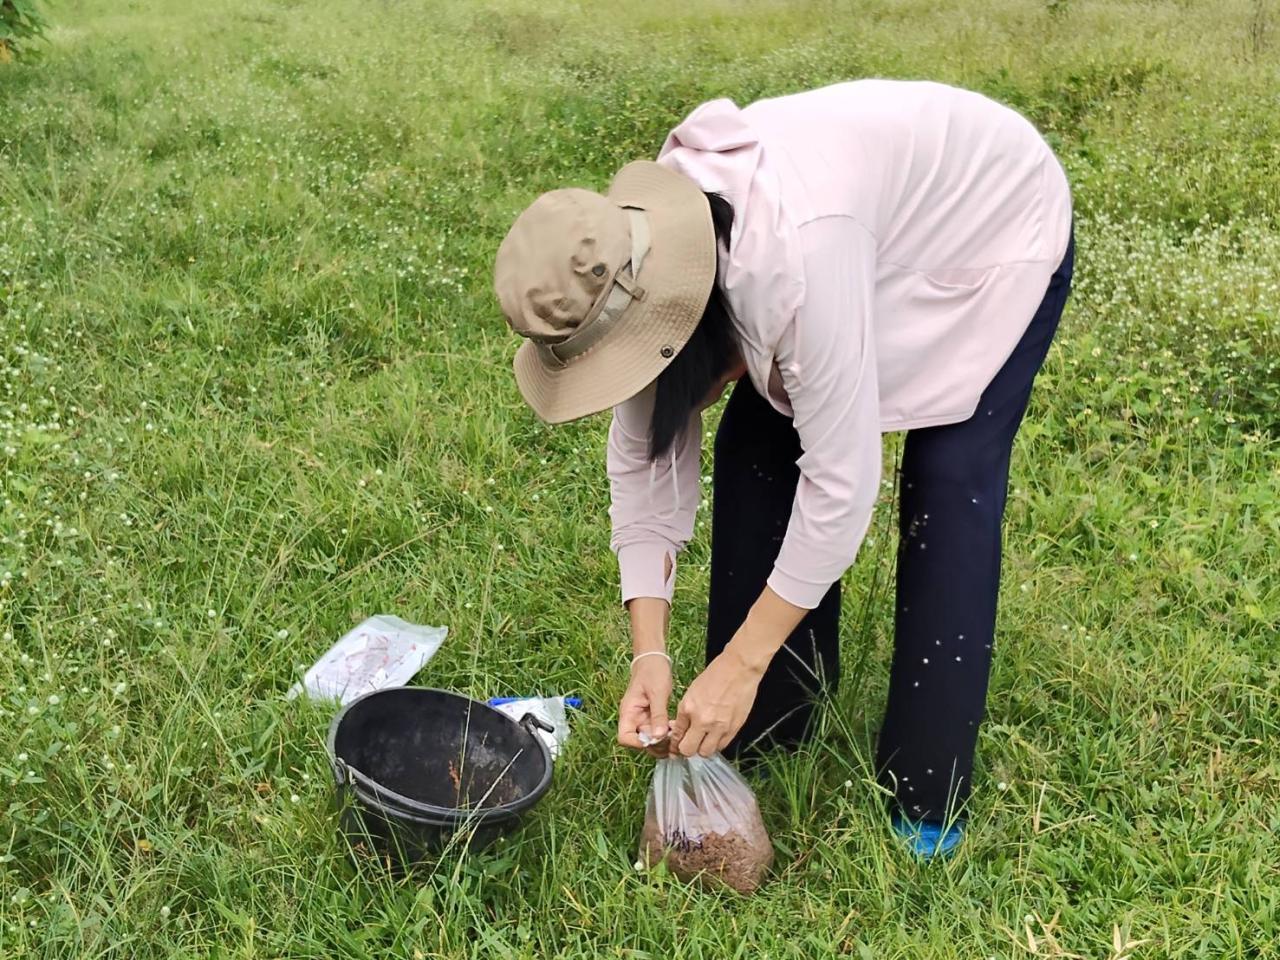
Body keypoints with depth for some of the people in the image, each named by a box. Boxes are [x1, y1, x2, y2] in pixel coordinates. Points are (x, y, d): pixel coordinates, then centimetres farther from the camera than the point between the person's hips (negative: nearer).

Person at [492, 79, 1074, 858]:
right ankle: (768, 726, 14)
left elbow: (842, 477, -38)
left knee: (950, 478, -16)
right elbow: (642, 456, -14)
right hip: (886, 225, 7)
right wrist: (649, 652, -20)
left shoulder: (791, 254, -44)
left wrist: (739, 663, -31)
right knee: (755, 443, -2)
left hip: (996, 221, -6)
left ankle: (927, 793, -1)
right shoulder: (630, 262, -21)